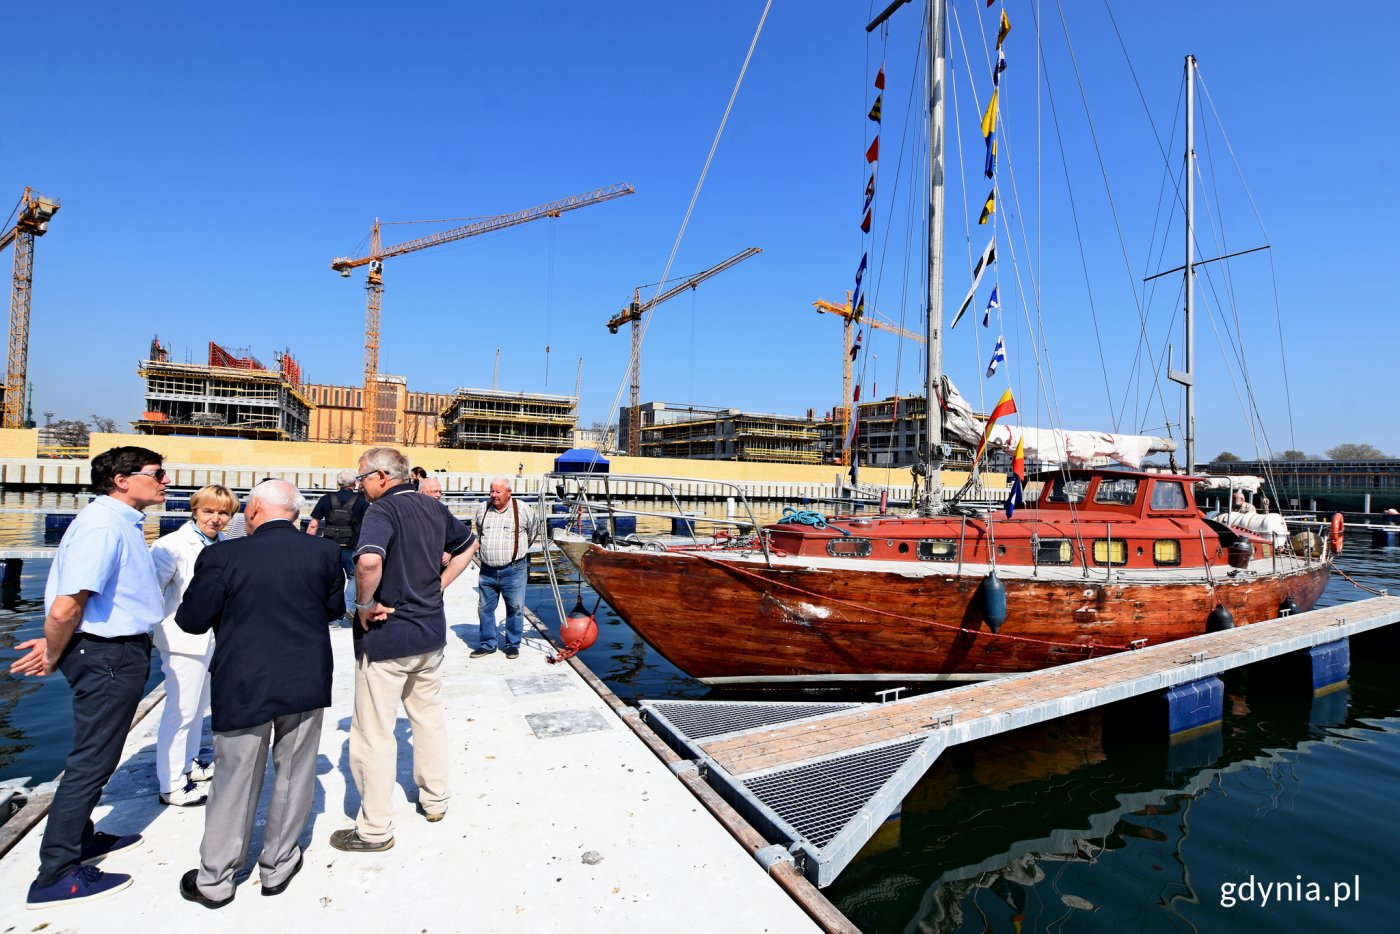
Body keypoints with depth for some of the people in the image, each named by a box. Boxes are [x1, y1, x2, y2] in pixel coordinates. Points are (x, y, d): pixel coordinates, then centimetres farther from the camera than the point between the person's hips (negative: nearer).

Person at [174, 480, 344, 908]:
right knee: (294, 776, 16)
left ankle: (215, 880, 29)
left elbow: (192, 619, -6)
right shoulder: (325, 552, -6)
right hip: (307, 684, 2)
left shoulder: (223, 556, -13)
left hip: (244, 686, -1)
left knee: (235, 781, 14)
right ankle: (277, 866, 31)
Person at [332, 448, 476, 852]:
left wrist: (365, 605, -21)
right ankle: (435, 799, 37)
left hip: (386, 637, -7)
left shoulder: (382, 510, -19)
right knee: (429, 717, 22)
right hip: (431, 631, 8)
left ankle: (376, 829, 19)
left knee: (374, 733, 6)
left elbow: (369, 561, -38)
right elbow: (468, 544, 18)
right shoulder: (434, 508, 4)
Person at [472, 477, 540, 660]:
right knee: (484, 608, 10)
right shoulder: (482, 509, 5)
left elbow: (534, 528, 13)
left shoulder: (522, 510, -5)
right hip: (487, 570, 3)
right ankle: (487, 644, 24)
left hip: (513, 570, -3)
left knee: (515, 608, 4)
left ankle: (513, 644, 18)